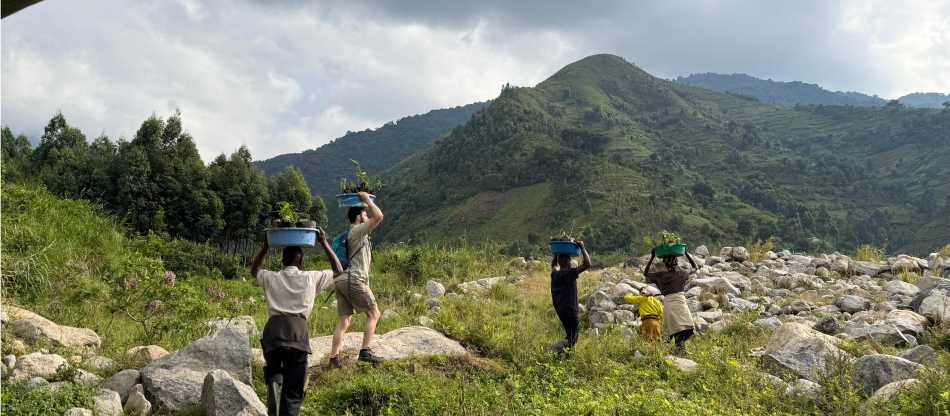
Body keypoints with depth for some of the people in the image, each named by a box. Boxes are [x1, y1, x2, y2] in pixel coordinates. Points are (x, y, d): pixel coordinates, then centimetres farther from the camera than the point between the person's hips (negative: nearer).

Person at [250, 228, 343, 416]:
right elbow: (339, 271, 29)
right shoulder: (311, 278, 14)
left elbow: (254, 270, 43)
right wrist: (325, 244, 28)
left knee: (273, 371, 28)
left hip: (273, 329, 2)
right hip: (297, 332, -2)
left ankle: (273, 381, -4)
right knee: (293, 392, 2)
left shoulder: (271, 278, 19)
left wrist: (265, 247, 38)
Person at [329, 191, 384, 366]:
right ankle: (365, 352, -2)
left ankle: (334, 358, 4)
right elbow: (378, 216, -15)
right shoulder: (358, 231, -7)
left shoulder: (350, 233, 20)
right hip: (354, 280, -9)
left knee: (343, 321, 8)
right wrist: (366, 199, -5)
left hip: (342, 280, 9)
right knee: (373, 313, 2)